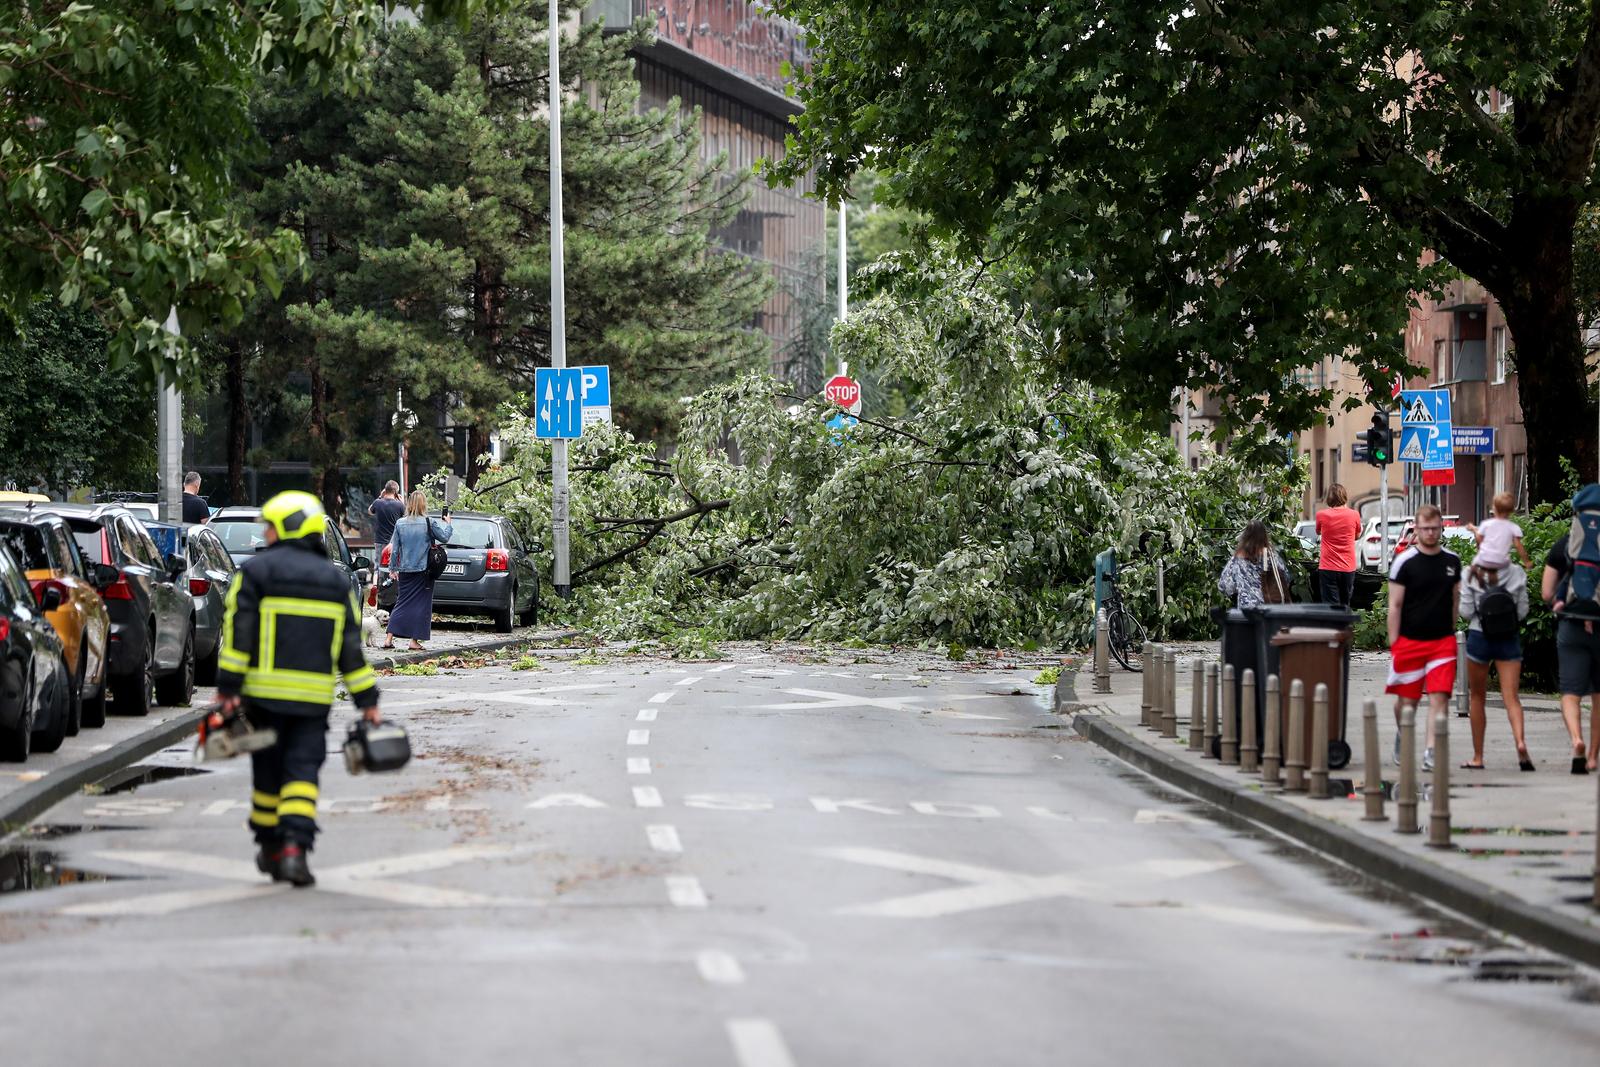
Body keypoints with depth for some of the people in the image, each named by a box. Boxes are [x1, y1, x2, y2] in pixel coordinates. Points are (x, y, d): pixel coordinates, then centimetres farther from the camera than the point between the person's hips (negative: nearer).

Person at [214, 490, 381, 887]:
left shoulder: (257, 570, -1)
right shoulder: (334, 579, 11)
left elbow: (238, 633, -8)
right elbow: (351, 646, 11)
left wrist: (228, 687, -8)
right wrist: (367, 701, 14)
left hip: (266, 691, -2)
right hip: (314, 698, 2)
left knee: (268, 770, 11)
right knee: (302, 772, -2)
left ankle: (269, 848, 22)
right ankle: (294, 849, -18)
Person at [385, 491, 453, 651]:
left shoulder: (400, 523, 0)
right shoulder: (430, 523, -9)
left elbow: (394, 549, 3)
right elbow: (444, 537, 0)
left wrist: (393, 569, 12)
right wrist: (448, 524, 18)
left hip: (405, 571, 3)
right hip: (424, 570, -3)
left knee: (402, 603, 10)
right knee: (421, 605, 5)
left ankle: (389, 638, 3)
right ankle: (415, 641, 2)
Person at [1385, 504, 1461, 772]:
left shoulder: (1452, 561, 9)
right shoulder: (1405, 562, -3)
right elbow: (1395, 605, -3)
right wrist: (1393, 643, -7)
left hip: (1443, 641, 2)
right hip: (1409, 640, -2)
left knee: (1439, 697, -10)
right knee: (1407, 699, 7)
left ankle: (1431, 752, -13)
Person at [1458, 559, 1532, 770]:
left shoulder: (1471, 575, -8)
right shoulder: (1517, 574, -5)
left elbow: (1466, 612, -8)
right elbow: (1522, 611, -1)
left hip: (1479, 637, 0)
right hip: (1509, 640, 0)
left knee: (1477, 697, 13)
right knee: (1511, 697, -3)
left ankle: (1478, 757, 15)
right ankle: (1520, 740, -29)